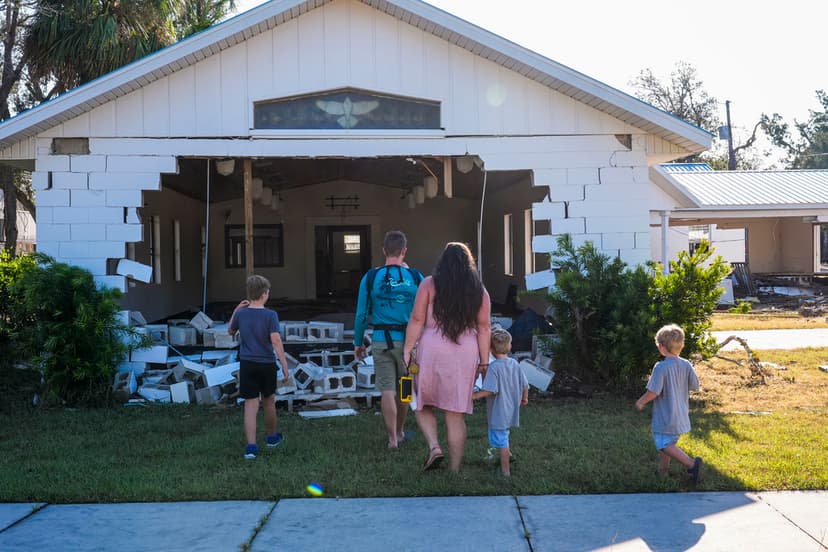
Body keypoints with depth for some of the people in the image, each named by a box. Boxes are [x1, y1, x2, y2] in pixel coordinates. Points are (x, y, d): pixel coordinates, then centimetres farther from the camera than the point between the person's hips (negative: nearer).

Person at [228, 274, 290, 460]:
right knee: (269, 402, 18)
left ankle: (251, 446, -9)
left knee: (251, 405, 0)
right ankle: (271, 436, 37)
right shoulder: (270, 315, -12)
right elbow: (276, 340, -19)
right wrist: (285, 366, -17)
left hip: (247, 364, 2)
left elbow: (230, 331, 18)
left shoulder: (241, 314, -1)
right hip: (267, 364, -1)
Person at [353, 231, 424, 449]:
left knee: (387, 390, 4)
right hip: (407, 339, 1)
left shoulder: (370, 277, -4)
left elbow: (361, 313, -1)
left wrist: (358, 342, 9)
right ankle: (400, 431, 32)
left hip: (381, 340, -1)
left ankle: (392, 438, 4)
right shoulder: (415, 276, -4)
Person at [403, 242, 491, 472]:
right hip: (465, 355, 2)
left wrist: (407, 350, -1)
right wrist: (484, 361, 6)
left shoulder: (429, 285, 0)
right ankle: (454, 470, 12)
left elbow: (416, 320, -6)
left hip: (432, 352, -2)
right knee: (456, 414, 8)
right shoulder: (479, 291, 6)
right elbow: (484, 328, 3)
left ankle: (434, 446, -3)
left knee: (422, 404, 18)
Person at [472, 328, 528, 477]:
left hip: (498, 413, -7)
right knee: (503, 438, 28)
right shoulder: (515, 364, 1)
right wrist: (524, 398, 27)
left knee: (501, 441, 2)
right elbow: (525, 385, 9)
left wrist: (473, 396, -21)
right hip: (511, 410, 7)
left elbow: (490, 390, -26)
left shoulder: (494, 367, -20)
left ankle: (505, 471, 8)